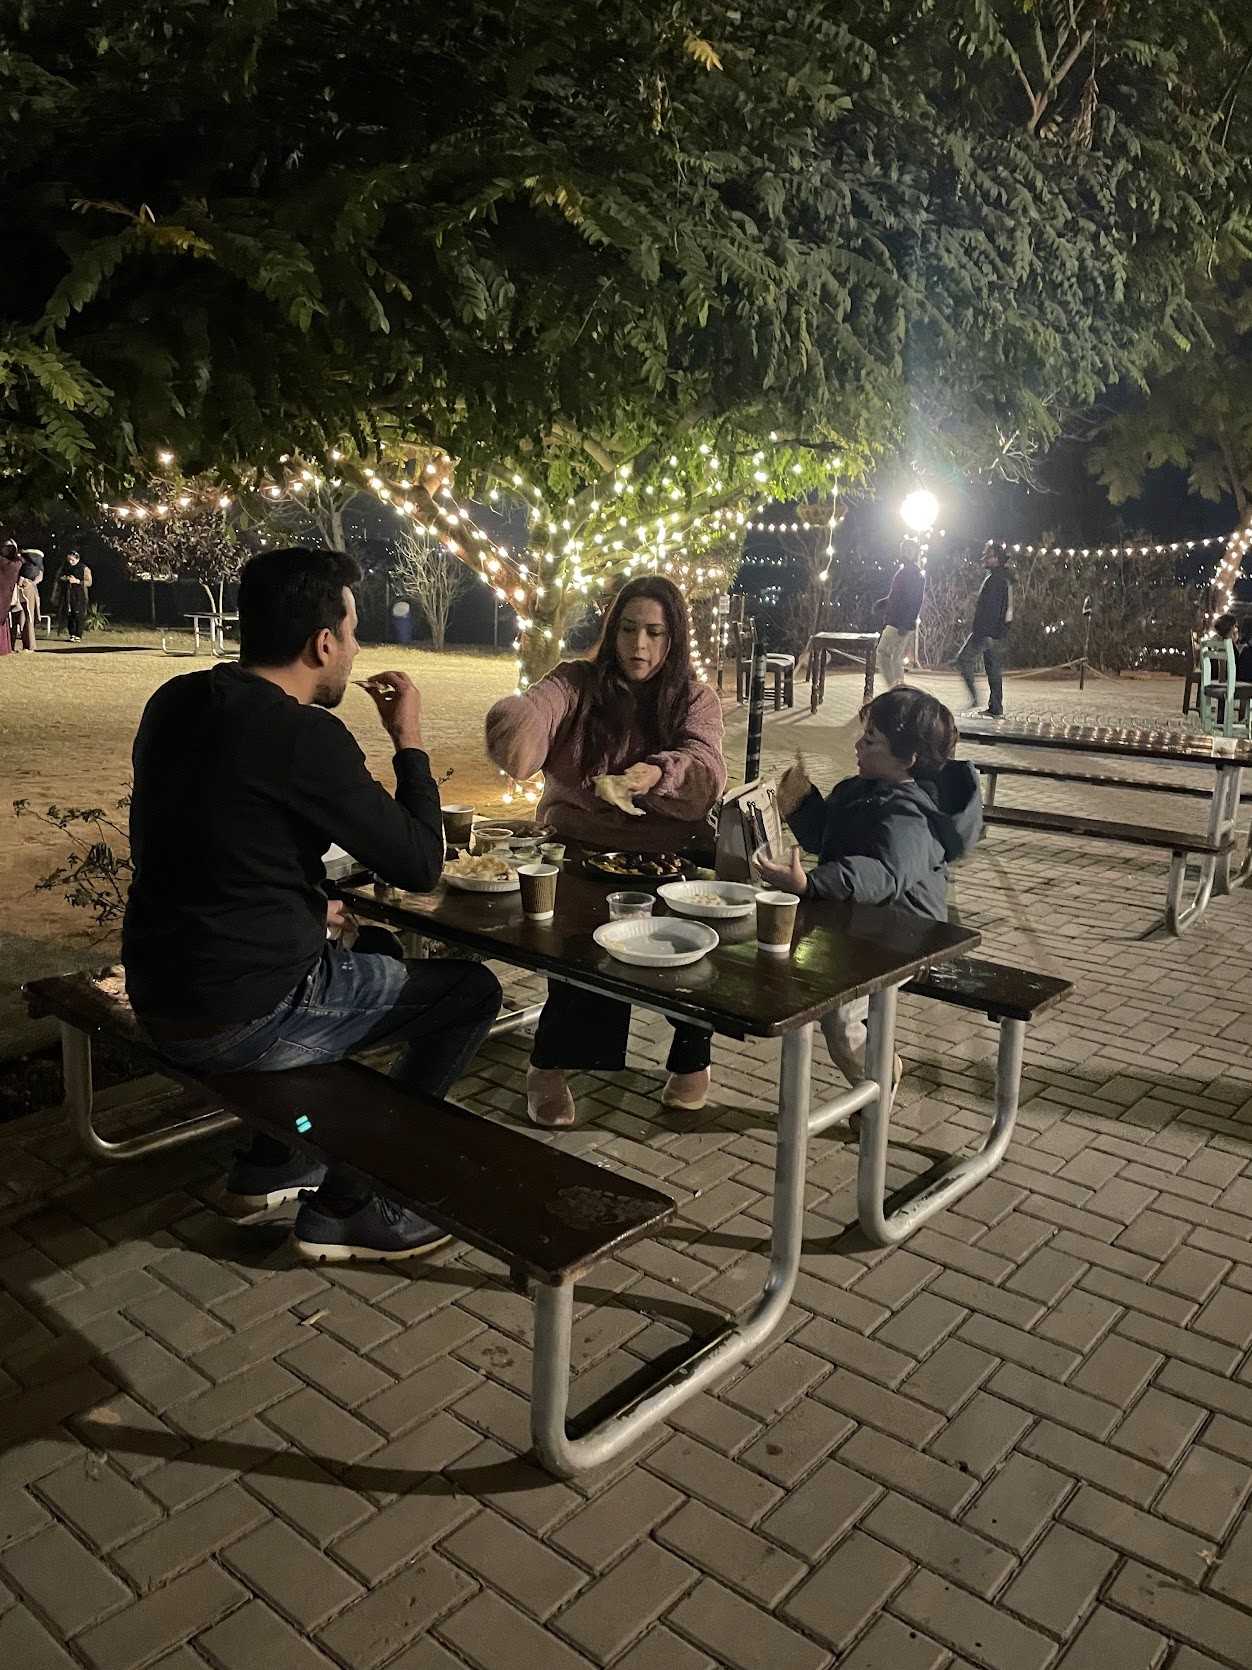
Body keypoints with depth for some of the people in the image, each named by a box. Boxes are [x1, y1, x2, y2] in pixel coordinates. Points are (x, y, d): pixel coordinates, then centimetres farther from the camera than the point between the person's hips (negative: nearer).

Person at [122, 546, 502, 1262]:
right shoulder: (306, 736, -22)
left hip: (160, 994, 9)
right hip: (241, 1022, -9)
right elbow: (421, 865, -14)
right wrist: (410, 739, -3)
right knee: (472, 990, 4)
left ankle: (271, 1163, 32)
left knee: (378, 954, 29)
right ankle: (345, 1208, 10)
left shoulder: (175, 703, 4)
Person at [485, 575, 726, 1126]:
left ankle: (692, 1059, 1)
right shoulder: (577, 683, 4)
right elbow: (530, 712, -17)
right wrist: (517, 729, -43)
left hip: (664, 860, 1)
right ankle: (548, 1065, -10)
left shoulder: (696, 700, 6)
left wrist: (655, 774, -36)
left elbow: (706, 771, -13)